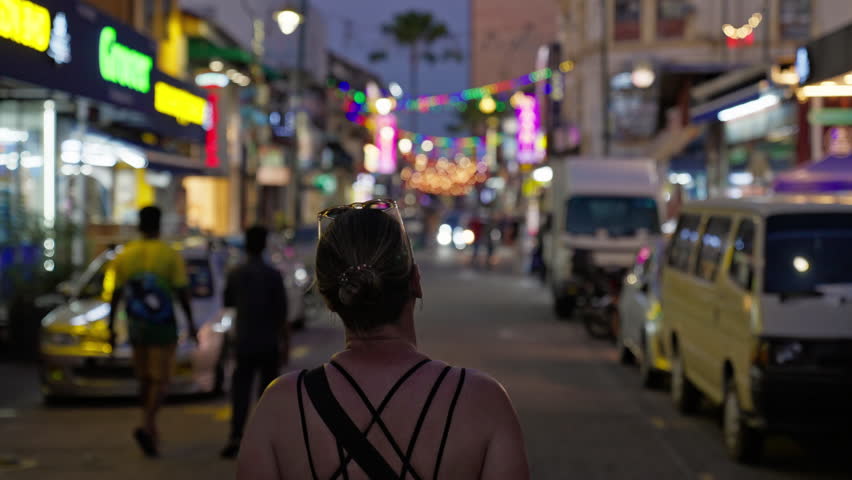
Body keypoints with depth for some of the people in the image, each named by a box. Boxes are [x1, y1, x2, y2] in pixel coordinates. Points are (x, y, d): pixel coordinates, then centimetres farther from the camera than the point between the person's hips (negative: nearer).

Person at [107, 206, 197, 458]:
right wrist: (191, 323, 2)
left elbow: (116, 295, 4)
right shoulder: (170, 255, -8)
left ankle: (152, 431, 21)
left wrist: (111, 327, 11)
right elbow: (182, 292, -8)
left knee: (145, 379, 15)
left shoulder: (125, 255, 2)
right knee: (160, 380, -2)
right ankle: (146, 425, -22)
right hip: (163, 327, -4)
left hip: (136, 326, 4)